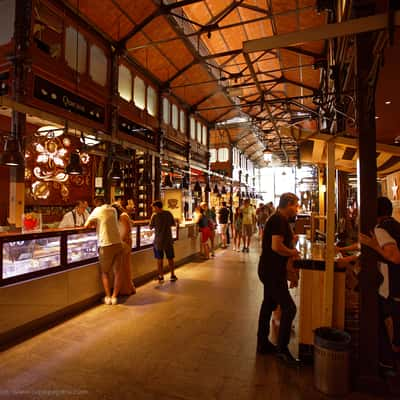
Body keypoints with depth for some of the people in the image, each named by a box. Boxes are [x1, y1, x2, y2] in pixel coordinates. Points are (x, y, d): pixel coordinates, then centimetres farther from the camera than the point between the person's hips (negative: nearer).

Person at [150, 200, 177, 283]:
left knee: (159, 260, 9)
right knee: (170, 259, 14)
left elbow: (151, 227, -2)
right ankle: (172, 276, 22)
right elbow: (174, 224, 5)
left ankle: (161, 277, 13)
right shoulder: (168, 213, -4)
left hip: (158, 241, -2)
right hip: (168, 240, 3)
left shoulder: (155, 215, -12)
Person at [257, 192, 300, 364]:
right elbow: (276, 246, -29)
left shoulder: (278, 219, 14)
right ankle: (282, 349, 10)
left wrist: (290, 249, 10)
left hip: (271, 270, 11)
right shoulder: (279, 221, -19)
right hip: (272, 272, -11)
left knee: (268, 305, 17)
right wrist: (292, 252, -13)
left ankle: (263, 343, 30)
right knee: (289, 307, -4)